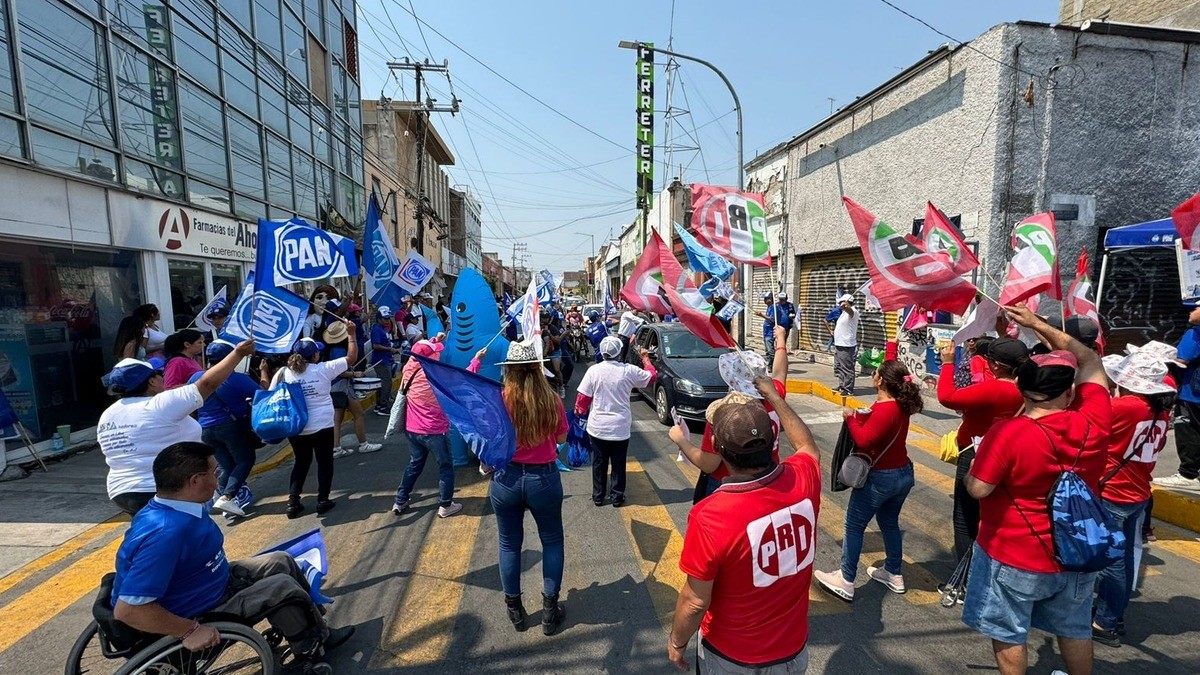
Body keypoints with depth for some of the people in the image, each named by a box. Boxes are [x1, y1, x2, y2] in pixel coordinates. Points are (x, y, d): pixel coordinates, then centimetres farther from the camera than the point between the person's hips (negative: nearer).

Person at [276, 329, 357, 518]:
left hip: (295, 428, 3)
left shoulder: (283, 373, -6)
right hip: (322, 426, -3)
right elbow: (351, 358, -7)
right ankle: (323, 500, 18)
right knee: (325, 461, 15)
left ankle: (293, 502, 19)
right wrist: (352, 335, -1)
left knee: (301, 461, 21)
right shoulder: (324, 369, -13)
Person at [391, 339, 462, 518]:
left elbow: (419, 356, 16)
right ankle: (445, 506, 18)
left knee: (414, 465, 24)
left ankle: (400, 502, 31)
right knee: (446, 467, 11)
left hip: (412, 429, 6)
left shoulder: (408, 369, -6)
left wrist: (433, 342, 22)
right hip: (434, 431, -6)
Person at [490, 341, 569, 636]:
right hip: (544, 479, 0)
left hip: (506, 479, 0)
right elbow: (561, 438, 1)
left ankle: (514, 609, 35)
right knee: (552, 542, 20)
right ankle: (550, 611, 29)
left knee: (509, 544, 20)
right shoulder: (552, 400, -13)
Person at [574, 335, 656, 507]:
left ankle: (598, 497, 26)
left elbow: (583, 397, -6)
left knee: (599, 464, 15)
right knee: (618, 464, 15)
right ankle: (617, 497, 24)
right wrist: (645, 358, 20)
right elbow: (651, 377, 6)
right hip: (620, 428, 0)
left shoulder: (593, 370, -10)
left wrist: (579, 412, 13)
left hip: (597, 427, 1)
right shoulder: (629, 371, -11)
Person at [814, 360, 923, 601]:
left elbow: (864, 440, -29)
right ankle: (894, 574, 38)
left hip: (880, 478, -9)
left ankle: (845, 581, 11)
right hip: (904, 474, 9)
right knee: (889, 523, 24)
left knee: (854, 526, 3)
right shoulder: (902, 403, 0)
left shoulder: (884, 410, -27)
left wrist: (850, 418, -17)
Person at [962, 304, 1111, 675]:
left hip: (1014, 557, -5)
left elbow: (977, 489, -24)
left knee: (1009, 635, 14)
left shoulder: (1007, 432, -28)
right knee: (1074, 630, 26)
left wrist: (970, 469, -3)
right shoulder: (1094, 423, -13)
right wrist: (1039, 325, 3)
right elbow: (1091, 362, 1)